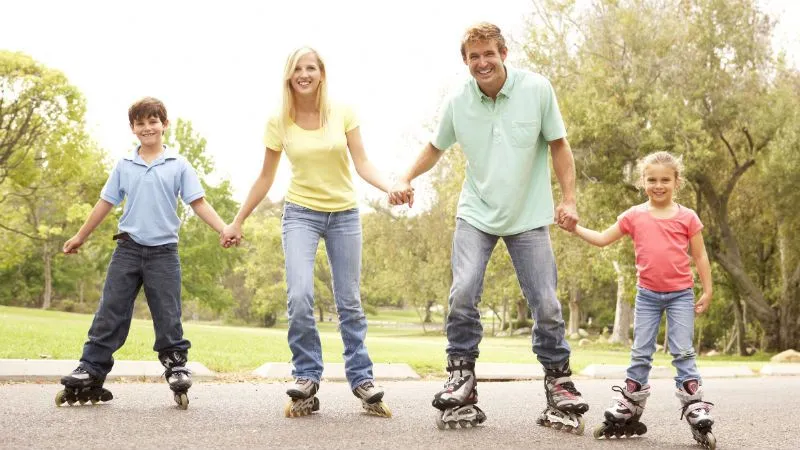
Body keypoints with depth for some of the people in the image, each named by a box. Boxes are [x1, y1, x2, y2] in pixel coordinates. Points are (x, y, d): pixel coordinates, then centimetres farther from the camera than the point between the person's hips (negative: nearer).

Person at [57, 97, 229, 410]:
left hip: (163, 250, -2)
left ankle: (176, 366, 10)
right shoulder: (124, 166, 8)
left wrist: (224, 229, -14)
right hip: (128, 248, 2)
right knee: (110, 312, 2)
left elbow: (198, 203, -2)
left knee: (168, 317, 1)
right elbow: (106, 203, 15)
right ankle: (91, 371, 5)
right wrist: (80, 237, 20)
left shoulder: (179, 165, 2)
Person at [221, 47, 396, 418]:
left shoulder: (343, 114, -5)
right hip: (300, 213, -1)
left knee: (349, 302, 4)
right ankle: (307, 377, -3)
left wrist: (391, 188, -23)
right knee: (299, 297, -18)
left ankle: (362, 379, 14)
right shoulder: (278, 123, -4)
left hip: (344, 214, 1)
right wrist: (237, 222, 8)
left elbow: (362, 164, -4)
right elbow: (265, 178, 5)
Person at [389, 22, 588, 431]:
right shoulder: (456, 102, -5)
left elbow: (558, 145, -1)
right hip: (476, 214, 1)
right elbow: (435, 147, 12)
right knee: (462, 293, -16)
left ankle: (558, 382, 18)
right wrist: (405, 179, -2)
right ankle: (461, 375, 2)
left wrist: (568, 199, -6)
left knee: (546, 303, -2)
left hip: (529, 217, -1)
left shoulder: (537, 89, -10)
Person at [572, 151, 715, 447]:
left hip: (680, 295, -2)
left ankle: (696, 412, -1)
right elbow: (602, 239, 8)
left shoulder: (687, 217, -3)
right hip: (647, 295, 2)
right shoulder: (634, 216, 1)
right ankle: (627, 412, 13)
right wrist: (575, 227, -1)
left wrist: (707, 291, 0)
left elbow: (700, 257, 2)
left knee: (683, 352, -5)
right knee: (640, 354, 7)